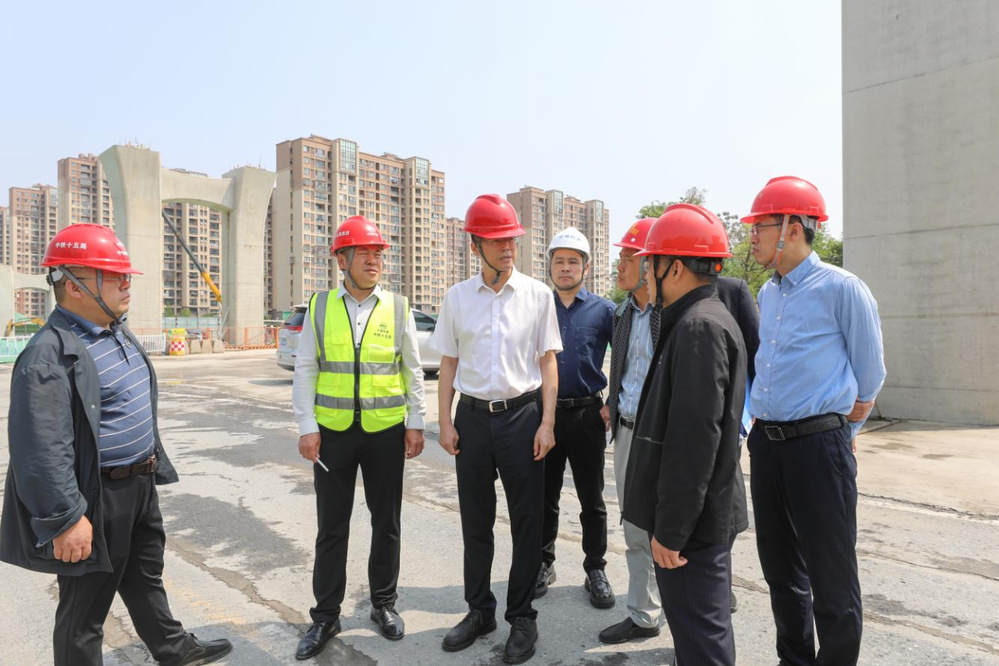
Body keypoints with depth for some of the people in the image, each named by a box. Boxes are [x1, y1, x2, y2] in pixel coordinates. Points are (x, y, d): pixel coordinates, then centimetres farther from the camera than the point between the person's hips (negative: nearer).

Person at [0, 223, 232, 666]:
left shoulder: (119, 333, 8)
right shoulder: (50, 354, -22)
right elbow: (42, 451, -26)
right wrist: (65, 519, -25)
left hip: (141, 485, 10)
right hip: (97, 500, -9)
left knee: (146, 575, 26)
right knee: (85, 608, 10)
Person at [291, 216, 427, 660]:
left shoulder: (397, 307, 1)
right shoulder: (320, 307, 1)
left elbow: (413, 370, 3)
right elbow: (305, 370, 1)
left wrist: (415, 423, 0)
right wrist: (306, 427, -5)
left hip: (386, 430, 0)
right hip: (332, 431, 0)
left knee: (386, 522, 13)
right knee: (331, 527, 10)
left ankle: (384, 603, 32)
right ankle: (325, 616, 26)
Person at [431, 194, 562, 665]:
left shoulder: (537, 294, -1)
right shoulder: (457, 297, 3)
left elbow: (548, 362, 1)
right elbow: (448, 364, 7)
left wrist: (547, 423, -5)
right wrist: (445, 422, 2)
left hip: (522, 414, -2)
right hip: (472, 416, 2)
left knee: (526, 520, 8)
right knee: (475, 521, 14)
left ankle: (521, 616, 26)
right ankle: (479, 610, 32)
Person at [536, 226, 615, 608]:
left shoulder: (603, 310, 0)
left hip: (586, 415, -1)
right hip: (543, 413, 2)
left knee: (592, 500, 9)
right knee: (545, 497, 12)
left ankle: (595, 570, 24)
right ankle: (543, 564, 28)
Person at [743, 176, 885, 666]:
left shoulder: (841, 289, -9)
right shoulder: (767, 294, 11)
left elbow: (868, 380, -3)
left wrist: (837, 438, 5)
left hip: (818, 445, -7)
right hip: (765, 443, 7)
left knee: (831, 575, 4)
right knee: (780, 566, 18)